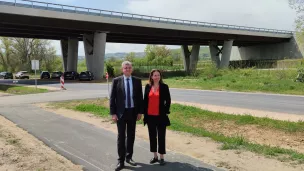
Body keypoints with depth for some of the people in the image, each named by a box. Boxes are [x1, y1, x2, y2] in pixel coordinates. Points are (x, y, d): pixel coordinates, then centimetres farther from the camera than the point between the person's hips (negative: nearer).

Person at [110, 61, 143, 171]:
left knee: (131, 136, 11)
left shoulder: (137, 81, 3)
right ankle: (121, 161, 7)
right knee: (121, 137, 0)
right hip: (121, 112, -2)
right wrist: (113, 113, -8)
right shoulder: (116, 81, -3)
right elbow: (112, 98, -3)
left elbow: (140, 97, 5)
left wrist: (140, 112, 1)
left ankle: (129, 157, 26)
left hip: (133, 112, 3)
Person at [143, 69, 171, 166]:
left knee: (161, 137, 3)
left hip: (160, 116, -3)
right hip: (150, 116, 3)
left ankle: (162, 158, 13)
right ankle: (155, 156, 24)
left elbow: (168, 100, -1)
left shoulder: (164, 87, -2)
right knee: (152, 136, 11)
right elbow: (145, 100, 9)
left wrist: (166, 112, -6)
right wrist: (144, 112, 5)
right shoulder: (148, 87, 5)